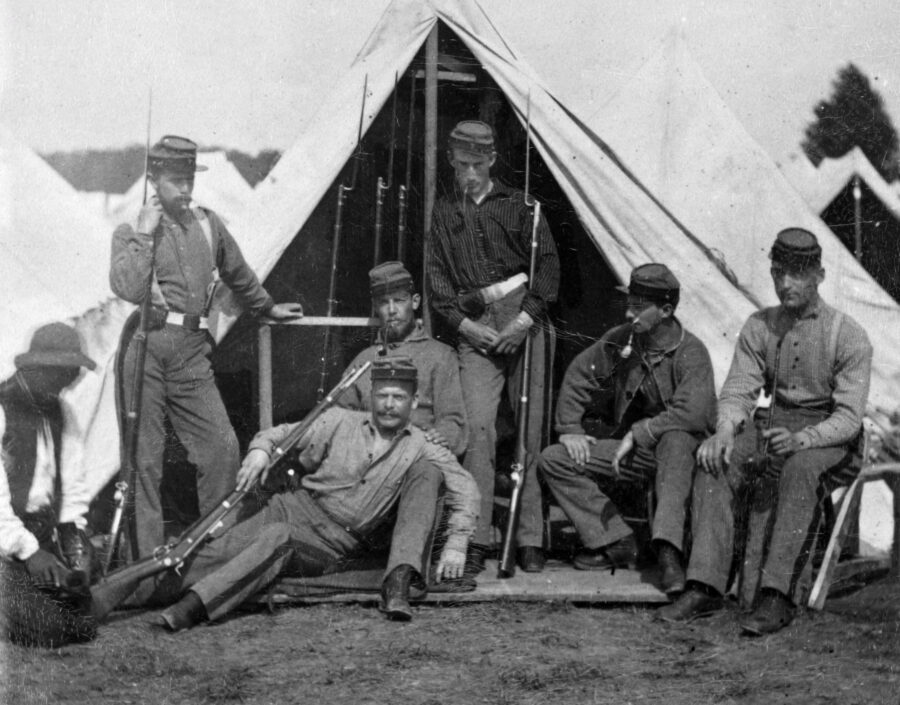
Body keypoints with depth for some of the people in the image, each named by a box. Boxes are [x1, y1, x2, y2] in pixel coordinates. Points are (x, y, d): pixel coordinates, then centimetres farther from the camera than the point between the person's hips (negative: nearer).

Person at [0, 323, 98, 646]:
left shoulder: (56, 410, 13)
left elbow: (69, 474, 19)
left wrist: (72, 526, 3)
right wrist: (26, 550, -22)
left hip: (45, 532, 8)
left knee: (82, 627, -4)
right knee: (45, 631, -22)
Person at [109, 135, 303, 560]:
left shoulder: (208, 226, 16)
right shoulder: (130, 232, 5)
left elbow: (237, 274, 34)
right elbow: (128, 288, -13)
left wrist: (267, 308, 46)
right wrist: (145, 234, -10)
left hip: (192, 351, 3)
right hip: (146, 349, -3)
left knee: (223, 448, -8)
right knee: (144, 458, -1)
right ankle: (148, 557, 4)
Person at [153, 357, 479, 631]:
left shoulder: (422, 447, 8)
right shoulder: (339, 422, 11)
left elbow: (465, 489, 0)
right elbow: (281, 435, 13)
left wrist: (455, 546, -14)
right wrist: (260, 450, -11)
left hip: (338, 544, 1)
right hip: (300, 508, 0)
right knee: (226, 547, -25)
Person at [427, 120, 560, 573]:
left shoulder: (517, 205, 8)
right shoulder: (443, 214, 15)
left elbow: (548, 263, 3)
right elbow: (436, 277, 11)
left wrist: (526, 319, -9)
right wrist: (463, 324, -4)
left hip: (524, 319, -1)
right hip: (475, 327, 1)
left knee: (532, 430, -3)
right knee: (478, 425, -14)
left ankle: (531, 540, 1)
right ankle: (475, 538, -12)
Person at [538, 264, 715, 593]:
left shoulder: (690, 353, -16)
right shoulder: (619, 341, 1)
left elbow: (693, 413, -30)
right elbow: (578, 376, 14)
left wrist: (638, 433, -25)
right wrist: (569, 428, 3)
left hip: (678, 450, -6)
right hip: (631, 449, 6)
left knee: (675, 437, -42)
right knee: (553, 460, -8)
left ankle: (669, 551, -49)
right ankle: (615, 542, -9)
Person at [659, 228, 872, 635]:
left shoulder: (848, 336, -7)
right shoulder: (759, 327, 8)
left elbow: (848, 417, -14)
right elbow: (738, 390, 4)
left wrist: (802, 438, -32)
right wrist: (726, 430, -20)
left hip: (828, 438, -5)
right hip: (771, 425, 5)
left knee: (799, 469, -39)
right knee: (714, 461, -25)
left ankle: (778, 596, -40)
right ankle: (704, 587, -28)